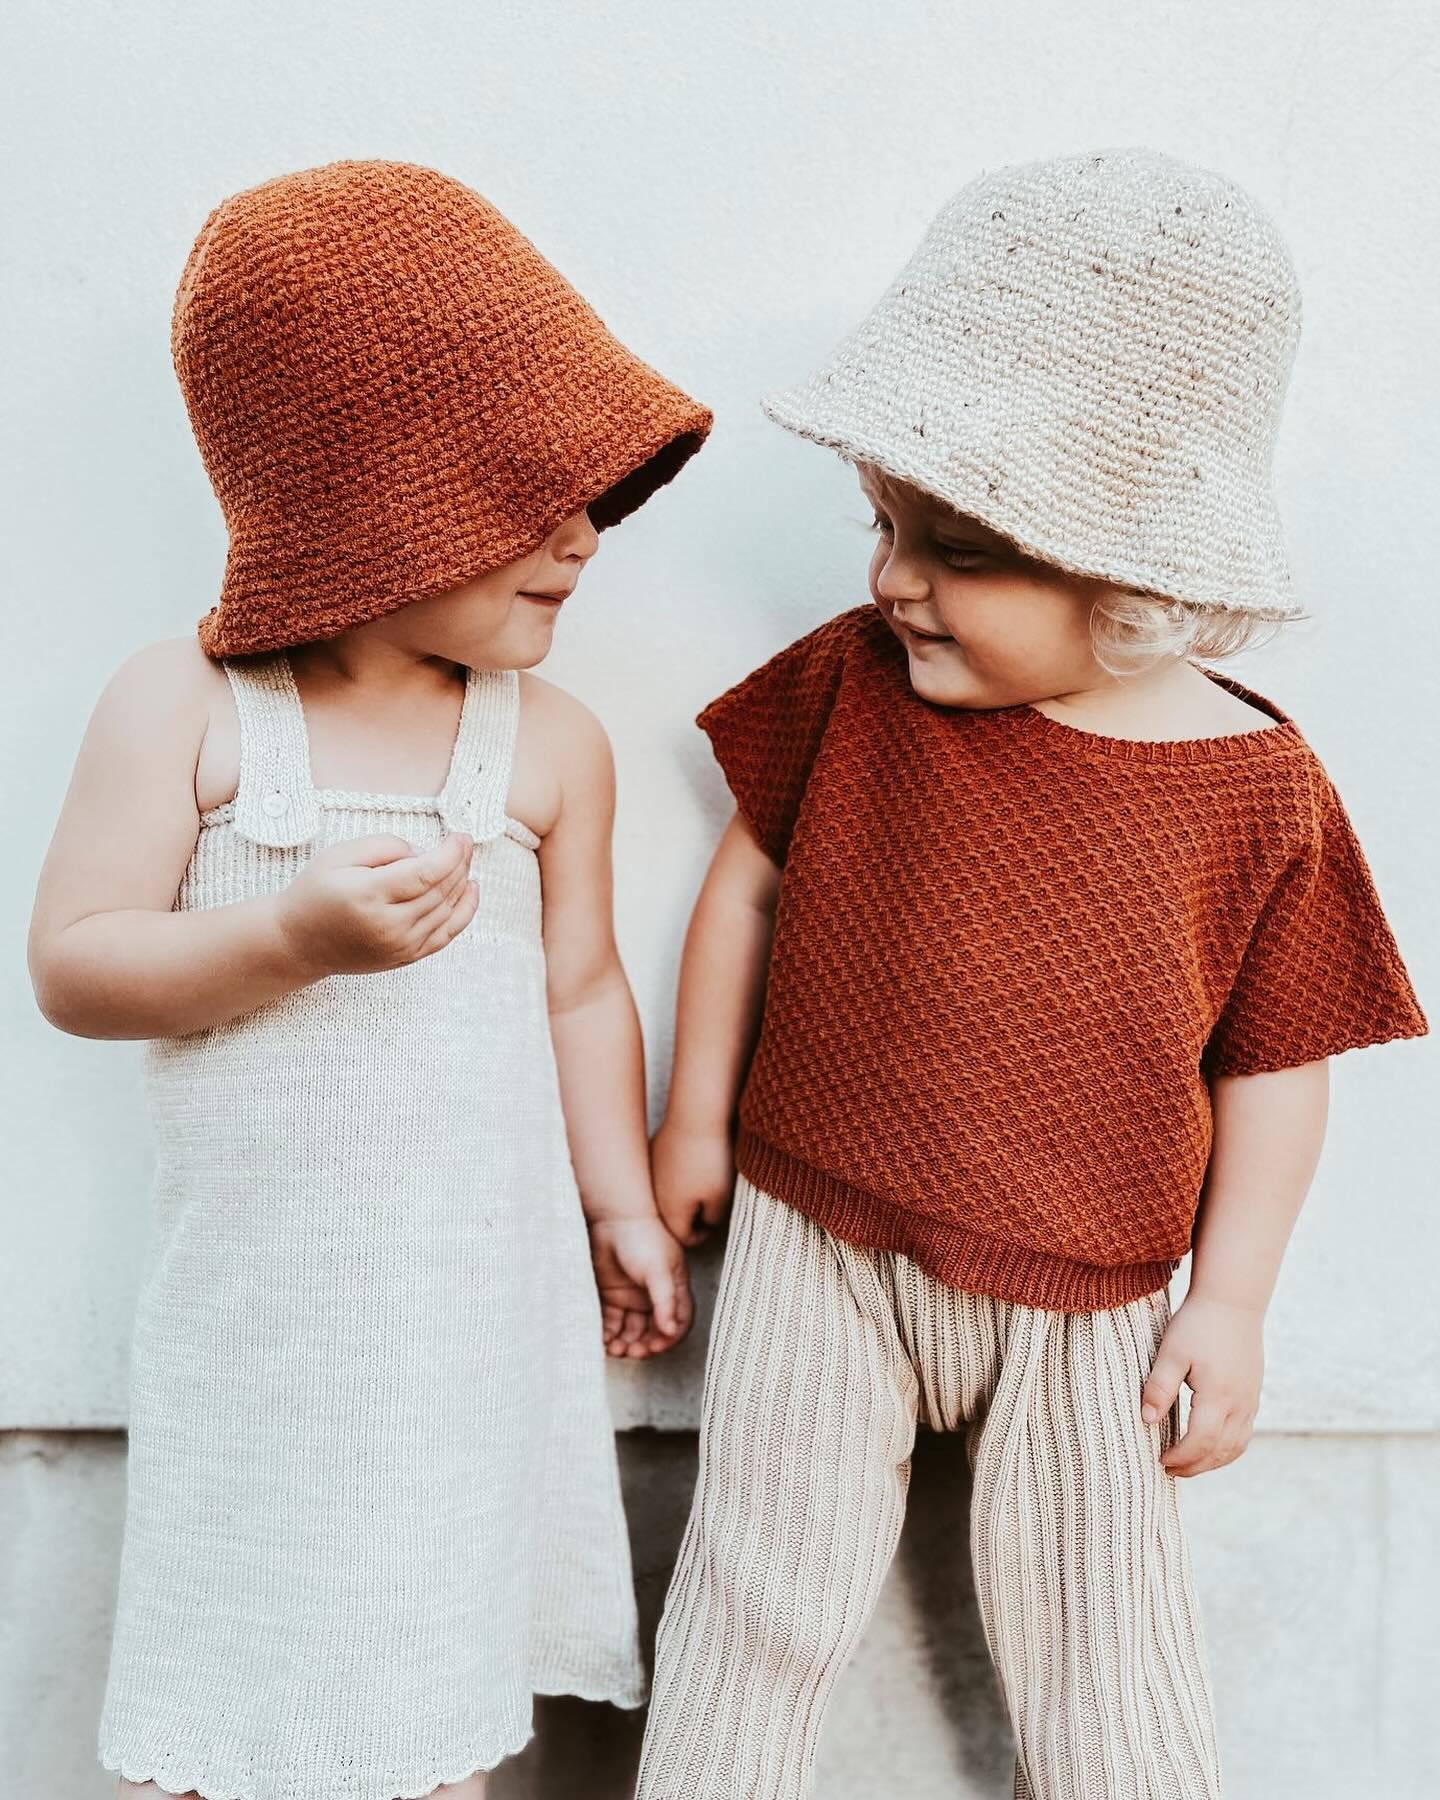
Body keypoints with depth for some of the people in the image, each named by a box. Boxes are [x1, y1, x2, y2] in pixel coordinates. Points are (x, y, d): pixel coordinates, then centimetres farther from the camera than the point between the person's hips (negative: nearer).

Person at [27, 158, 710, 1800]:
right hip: (252, 1286, -1)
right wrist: (298, 936, -25)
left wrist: (620, 1201, 9)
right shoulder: (180, 709, -10)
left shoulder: (553, 747, -4)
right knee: (219, 1669, 14)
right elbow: (72, 968, -12)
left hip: (476, 1284, 2)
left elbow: (581, 986, 5)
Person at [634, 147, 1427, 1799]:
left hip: (1086, 1304, 0)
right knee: (757, 1613, 10)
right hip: (818, 1246, 1)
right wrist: (694, 1118, 7)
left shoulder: (1256, 790, -12)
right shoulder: (848, 685, -10)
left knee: (1101, 1663, 14)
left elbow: (1273, 1063, -3)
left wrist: (1228, 1301, -2)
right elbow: (749, 878, 3)